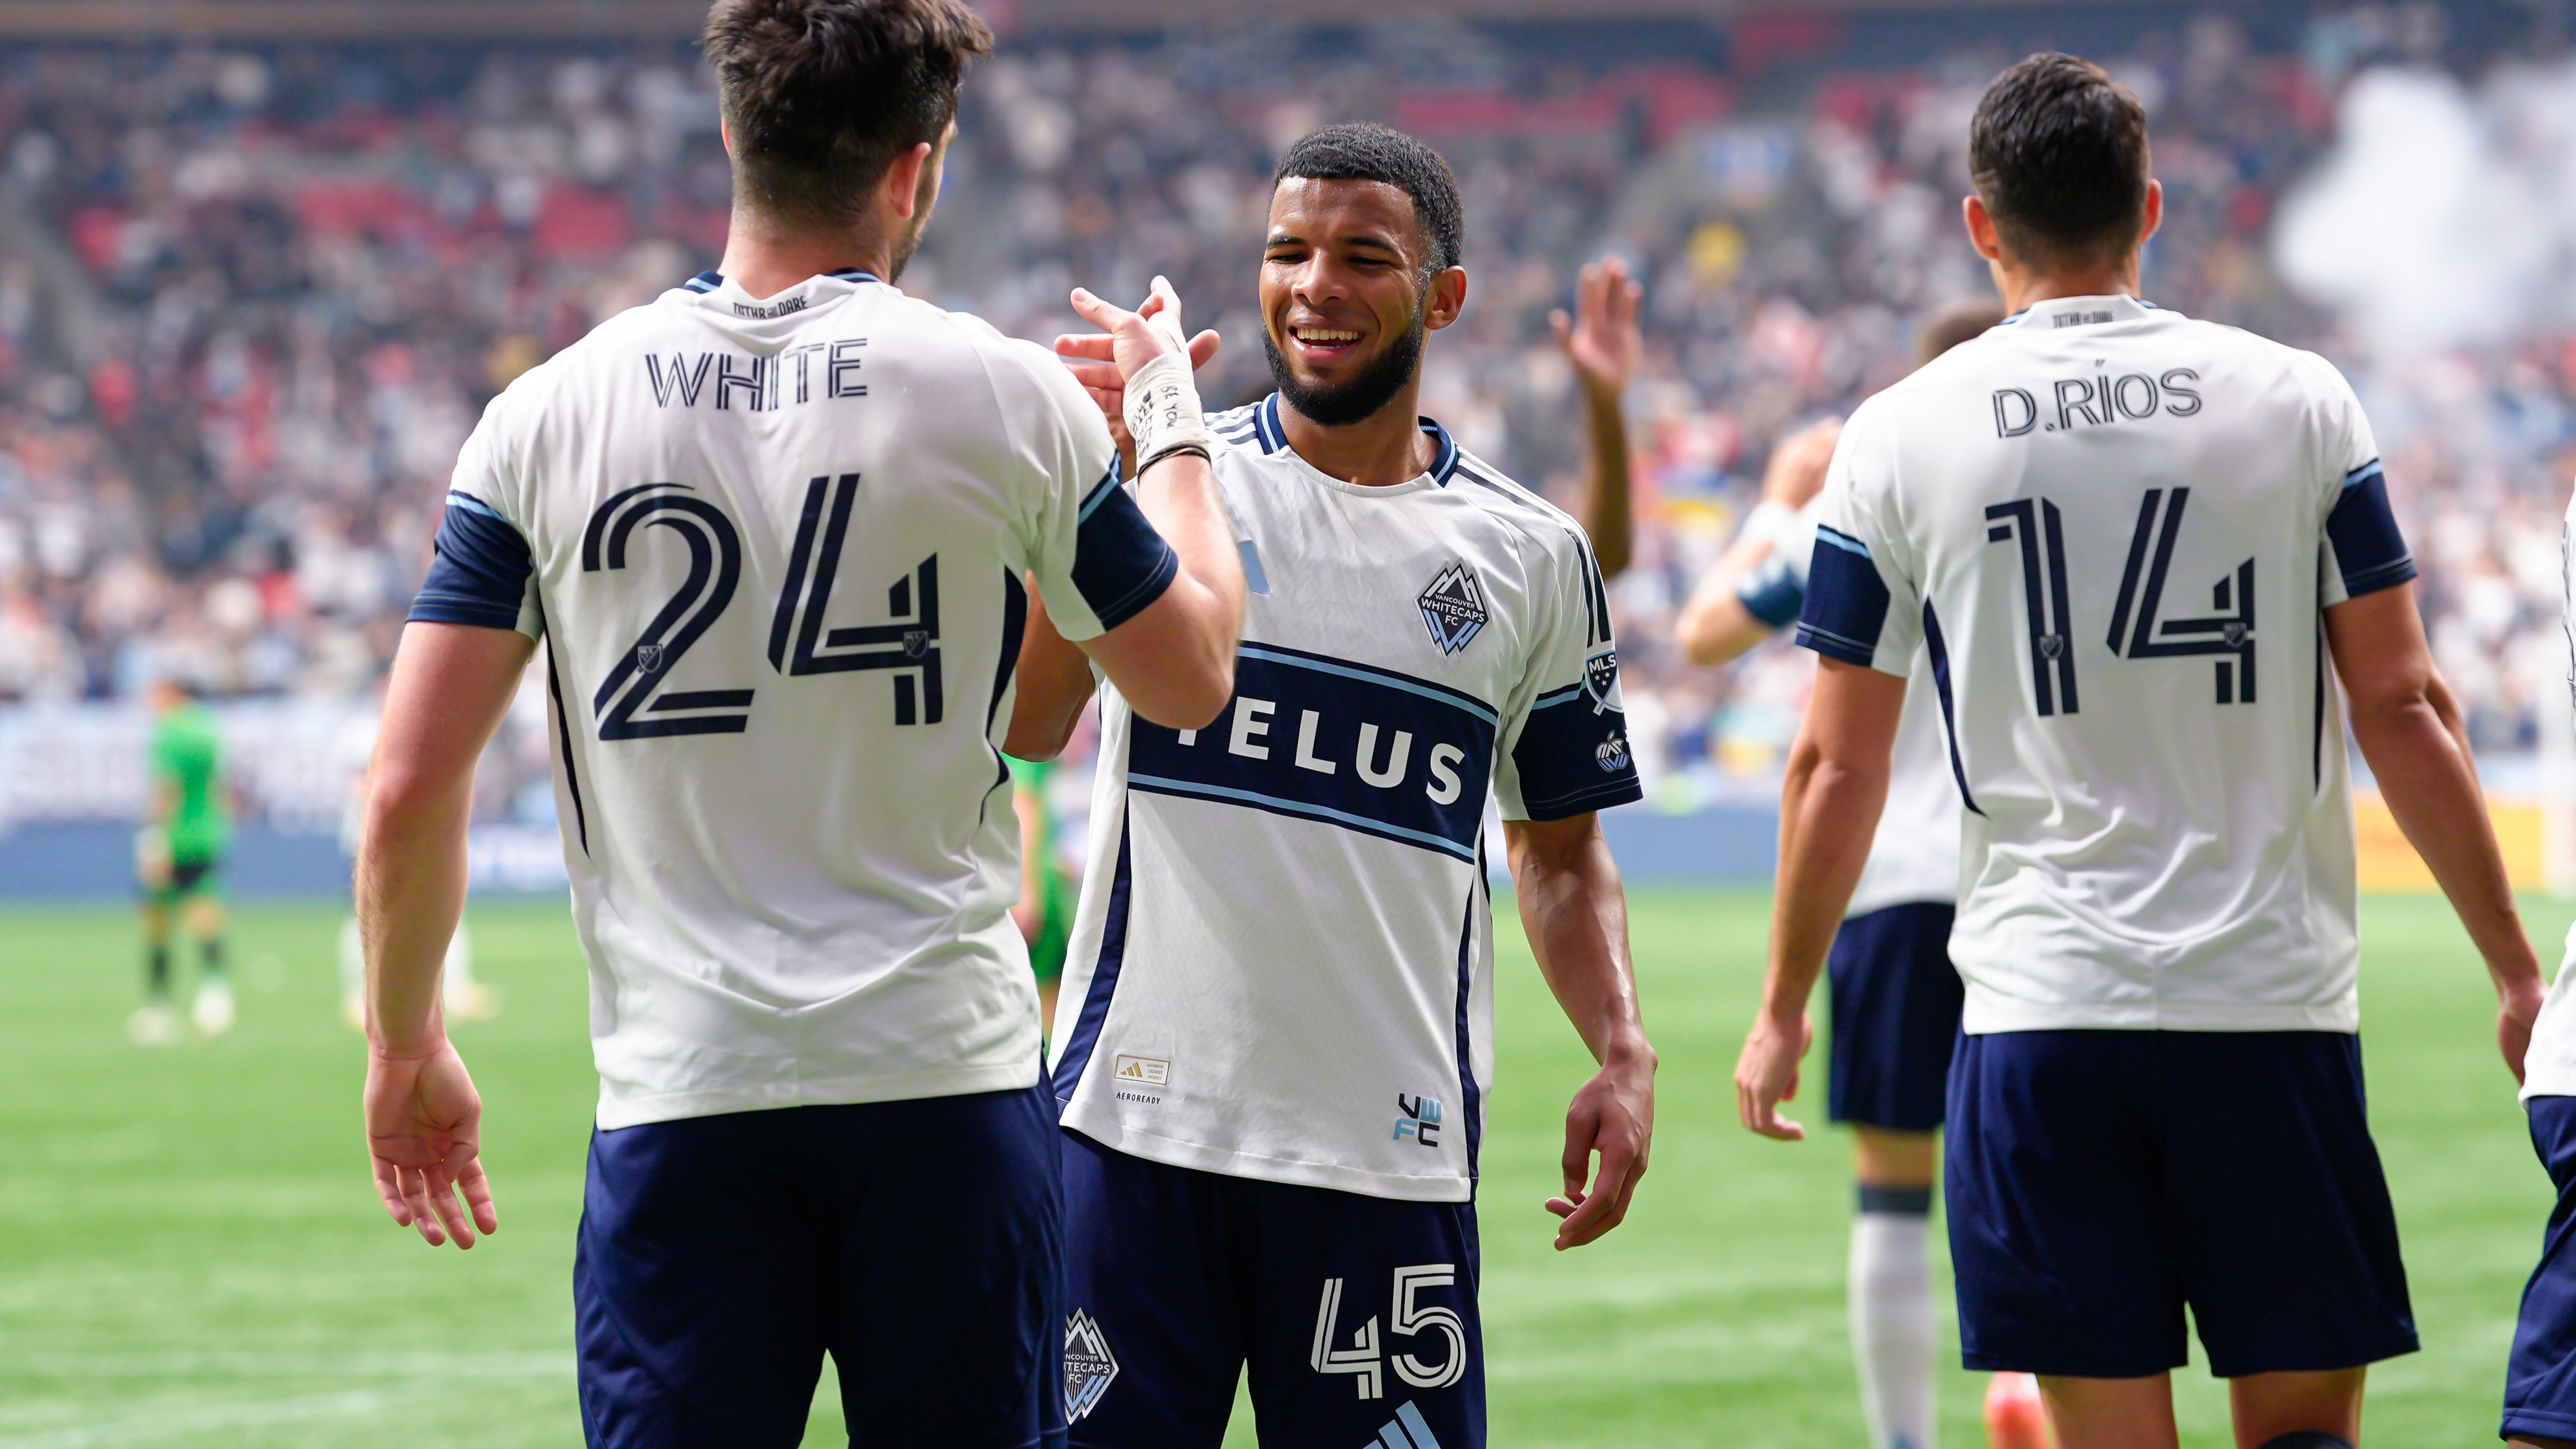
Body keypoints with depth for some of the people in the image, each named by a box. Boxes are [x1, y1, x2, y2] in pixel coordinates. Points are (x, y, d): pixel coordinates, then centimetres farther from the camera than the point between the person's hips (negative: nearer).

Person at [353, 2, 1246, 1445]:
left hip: (681, 1098, 1)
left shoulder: (548, 416, 1)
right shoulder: (1006, 392, -2)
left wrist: (407, 1044, 15)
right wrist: (1178, 417, 27)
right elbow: (1192, 675, 12)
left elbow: (410, 794, 0)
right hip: (951, 1080, 0)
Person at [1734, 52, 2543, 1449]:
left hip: (2041, 1006, 0)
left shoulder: (1898, 437, 2)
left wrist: (1782, 1008, 19)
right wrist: (2515, 971, 10)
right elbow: (2401, 709, 2)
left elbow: (1837, 765, 6)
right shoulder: (2297, 401, 3)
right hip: (2275, 997, 0)